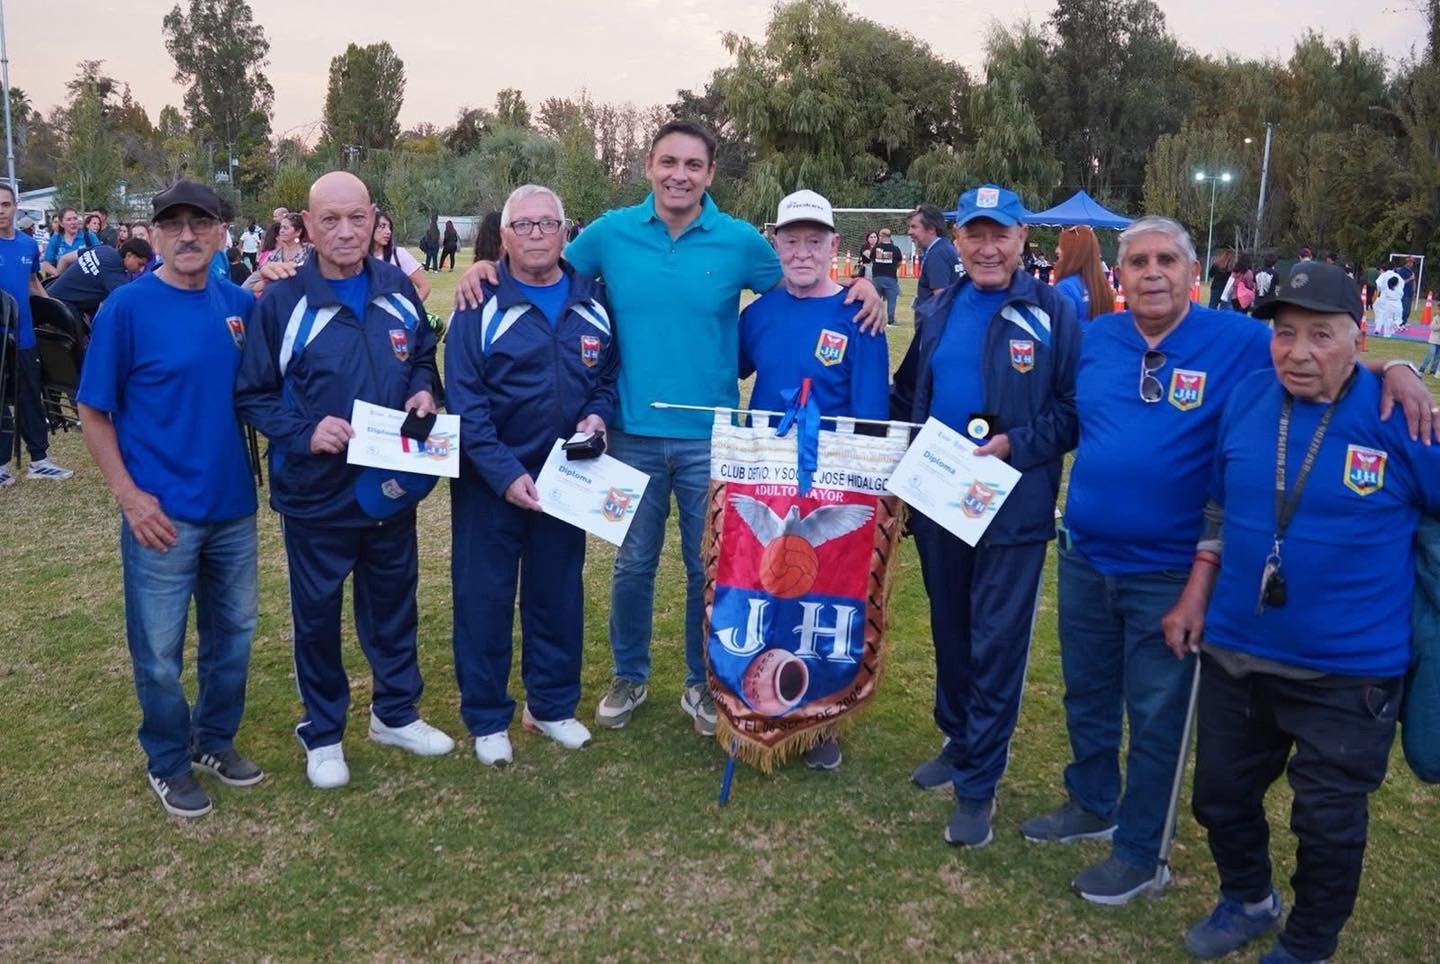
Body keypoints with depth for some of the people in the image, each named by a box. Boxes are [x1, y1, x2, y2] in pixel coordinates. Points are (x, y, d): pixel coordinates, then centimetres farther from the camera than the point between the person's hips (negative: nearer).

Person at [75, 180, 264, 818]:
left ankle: (215, 739, 37)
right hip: (162, 513, -4)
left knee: (233, 632, 17)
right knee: (159, 651, 8)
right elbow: (93, 411, -6)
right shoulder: (127, 307, -10)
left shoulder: (240, 304, 2)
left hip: (233, 505, 5)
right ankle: (168, 762, 28)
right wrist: (129, 495, -13)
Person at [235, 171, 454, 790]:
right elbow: (252, 395, -8)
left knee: (393, 601, 17)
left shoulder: (398, 289, 0)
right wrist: (305, 433, -23)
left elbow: (425, 355, 15)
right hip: (316, 493, -3)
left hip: (392, 484, 4)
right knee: (317, 613, 11)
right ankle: (322, 733, 30)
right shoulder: (281, 301, -12)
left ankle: (395, 712, 37)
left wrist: (423, 390, -6)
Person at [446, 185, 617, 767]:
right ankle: (486, 719, 21)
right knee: (484, 598, 6)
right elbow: (465, 402, -12)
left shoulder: (593, 301, 4)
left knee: (559, 595, 13)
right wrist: (506, 473, -20)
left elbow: (610, 374, 14)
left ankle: (552, 706, 30)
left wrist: (597, 414, -7)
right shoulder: (481, 306, -8)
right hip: (490, 482, -3)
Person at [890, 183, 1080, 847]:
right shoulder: (937, 311, 10)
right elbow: (905, 394, 16)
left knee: (997, 645, 1)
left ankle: (978, 784, 14)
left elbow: (1075, 411, -9)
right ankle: (958, 741, 37)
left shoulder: (1053, 312, -7)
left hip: (1014, 510, -5)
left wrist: (1015, 444, -21)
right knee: (949, 632, 17)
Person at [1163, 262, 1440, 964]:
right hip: (1234, 652, 5)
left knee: (1329, 823, 12)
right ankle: (1247, 902, 48)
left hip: (1348, 672, -4)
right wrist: (1196, 595, 8)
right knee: (1221, 794, 20)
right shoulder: (1246, 399, -1)